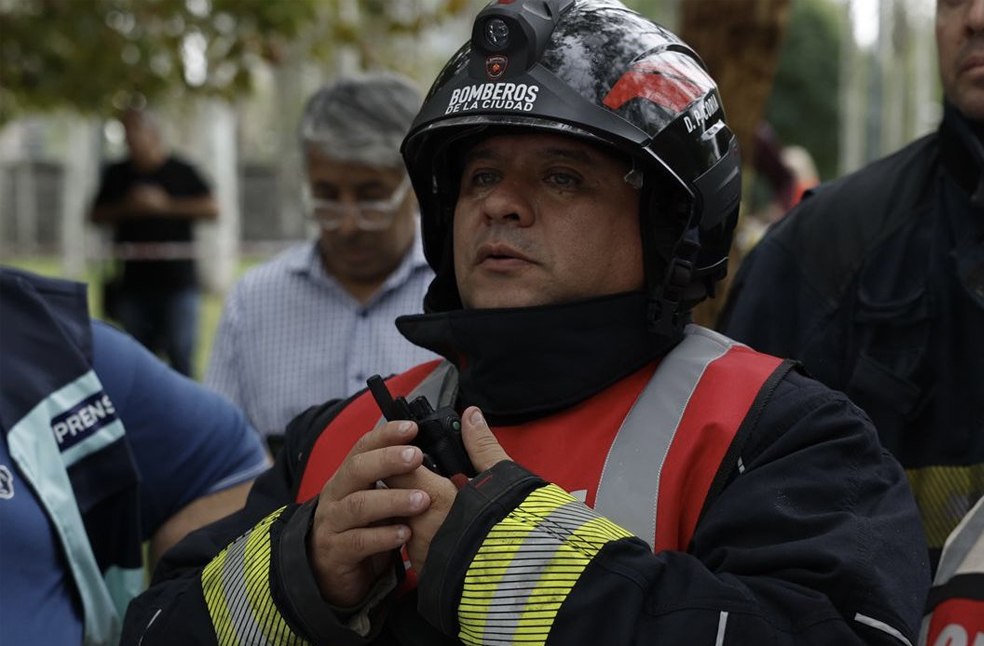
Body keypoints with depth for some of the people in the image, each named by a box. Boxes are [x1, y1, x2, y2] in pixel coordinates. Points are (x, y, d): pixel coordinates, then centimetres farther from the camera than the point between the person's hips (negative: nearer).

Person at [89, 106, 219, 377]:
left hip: (177, 281, -3)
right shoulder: (116, 174, 11)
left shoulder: (182, 171, 1)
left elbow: (211, 209, -8)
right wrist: (127, 208, -5)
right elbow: (97, 215, 13)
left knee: (180, 353, -7)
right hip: (133, 281, 3)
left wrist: (165, 204, -12)